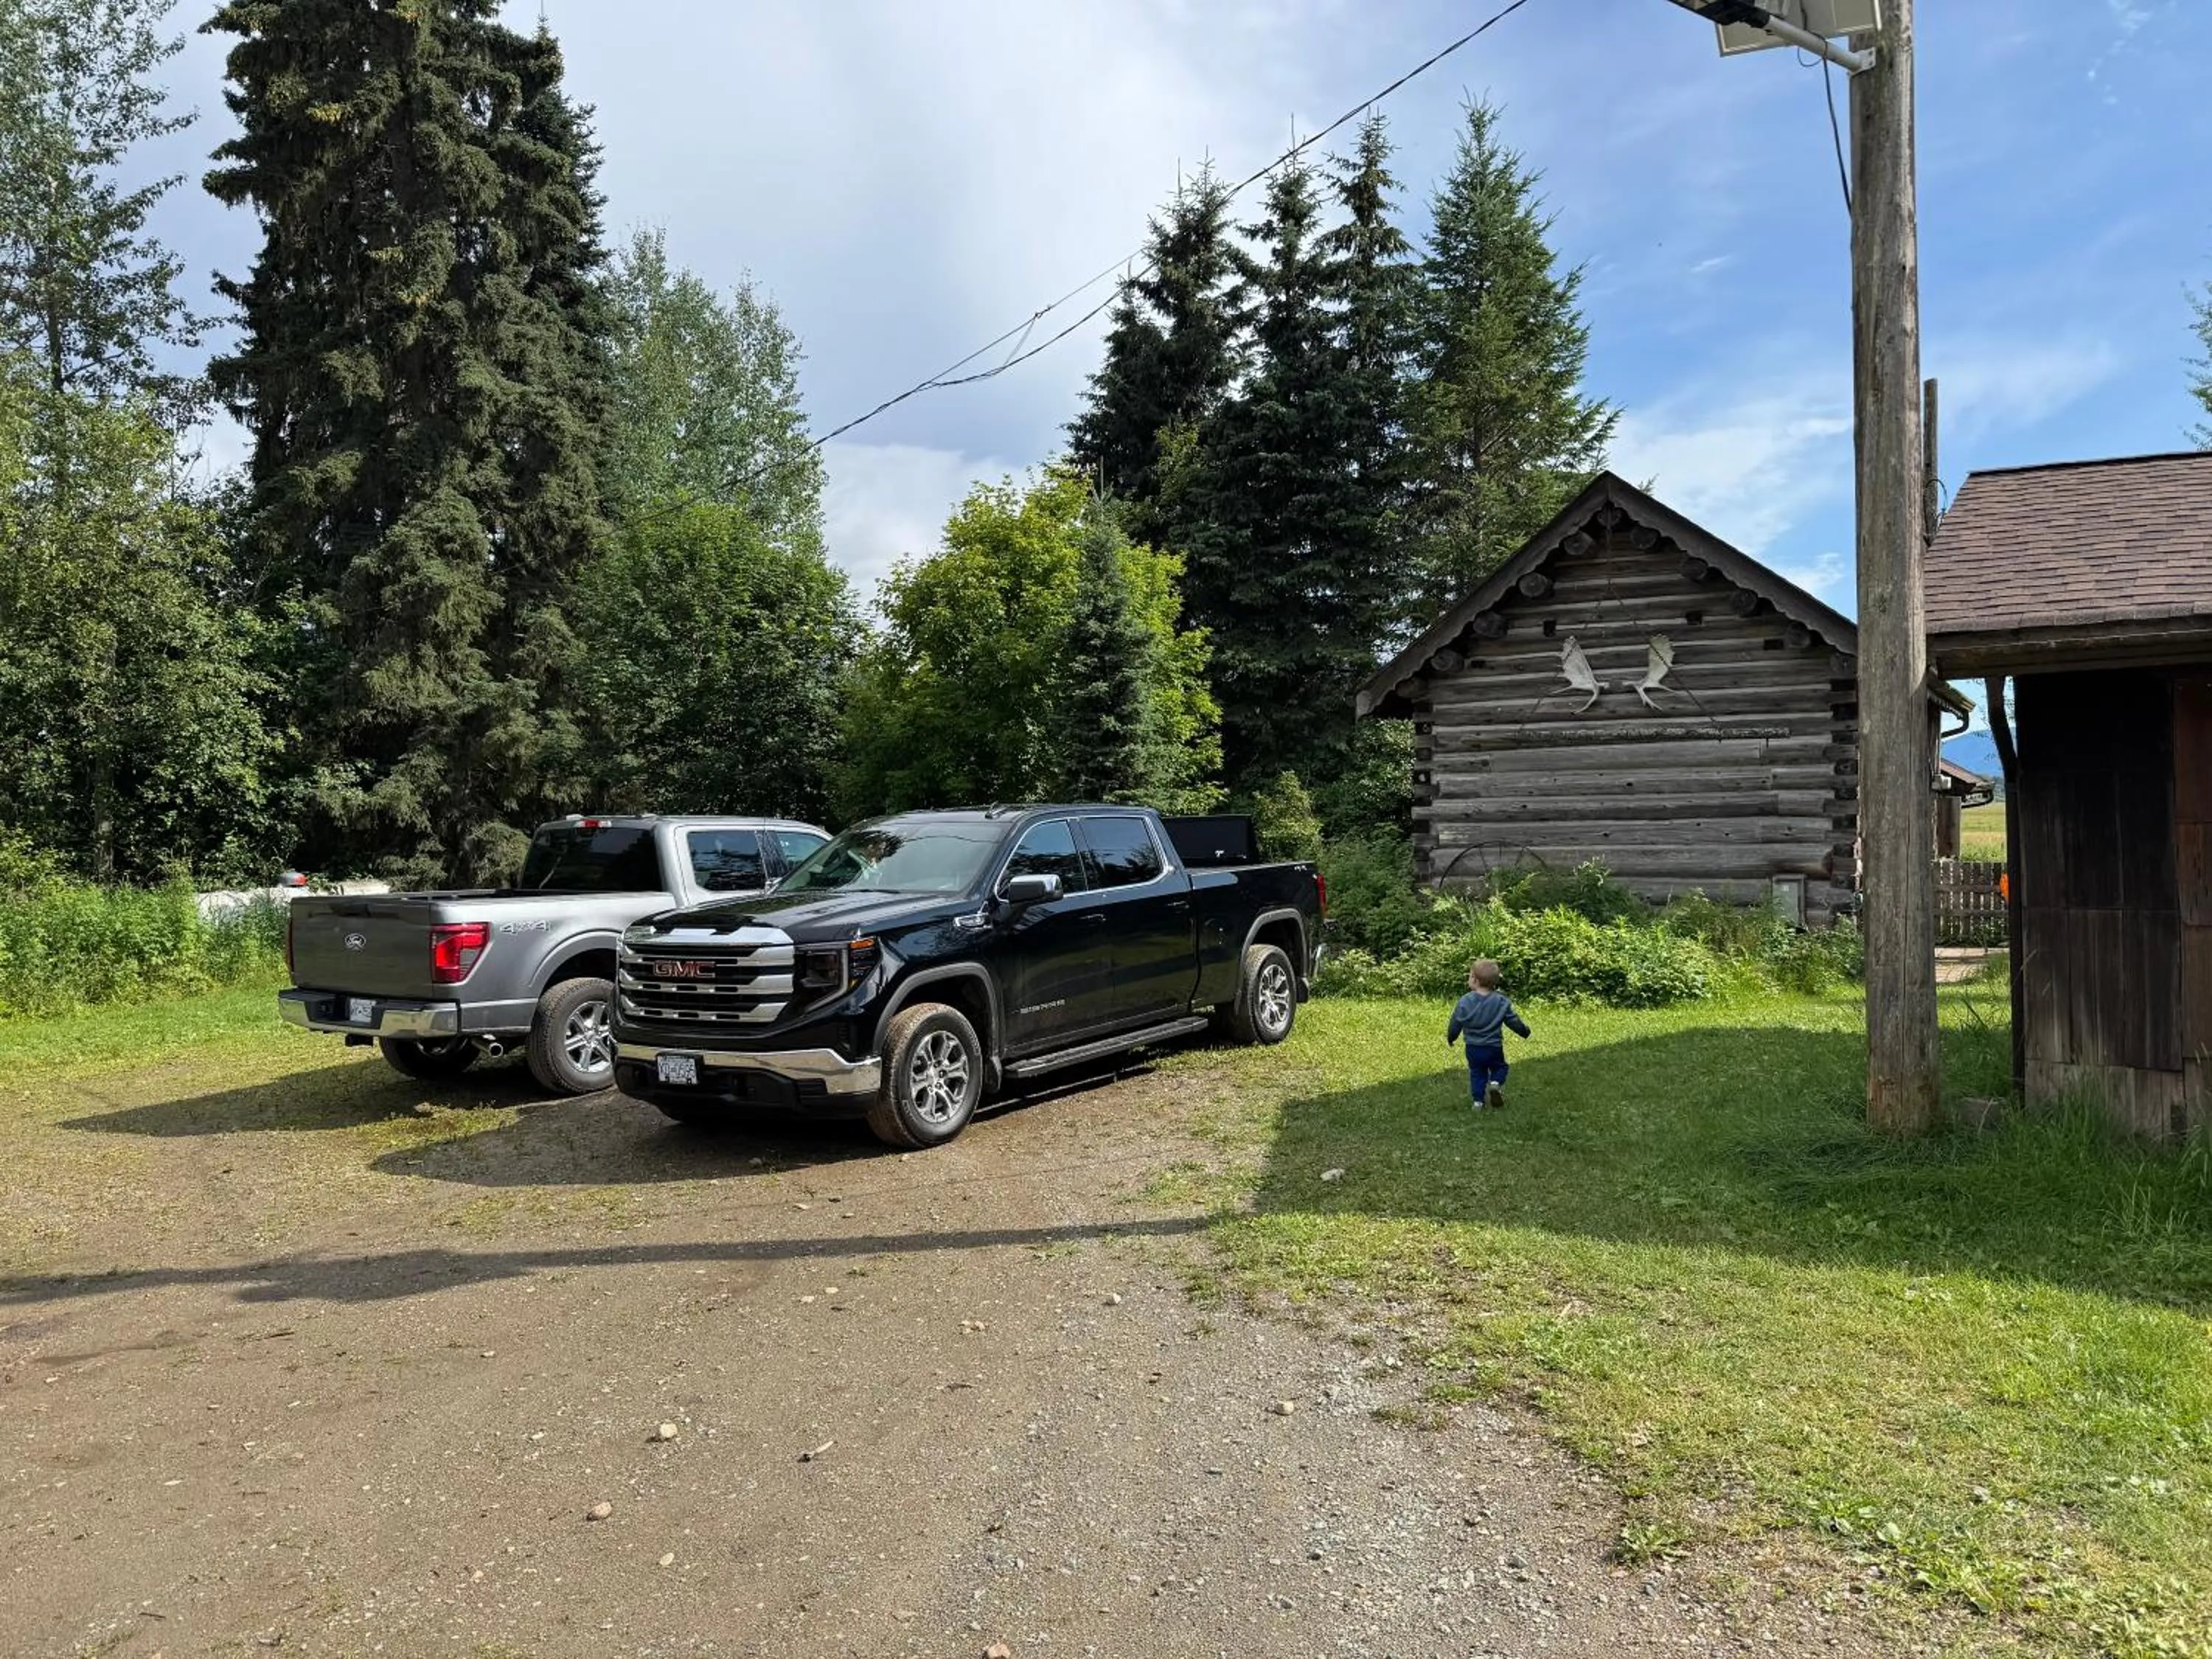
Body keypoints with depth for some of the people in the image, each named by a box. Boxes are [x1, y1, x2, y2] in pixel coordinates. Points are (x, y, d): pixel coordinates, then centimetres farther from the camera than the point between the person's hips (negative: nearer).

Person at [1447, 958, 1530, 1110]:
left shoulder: (1465, 1002, -12)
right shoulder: (1501, 1001, -11)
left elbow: (1456, 1024, -3)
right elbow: (1513, 1021, -1)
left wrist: (1450, 1038, 15)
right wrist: (1524, 1031, 19)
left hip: (1473, 1048, 1)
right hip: (1494, 1047, 0)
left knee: (1477, 1073, 17)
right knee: (1499, 1068, 21)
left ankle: (1478, 1101, 13)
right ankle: (1496, 1082, -8)